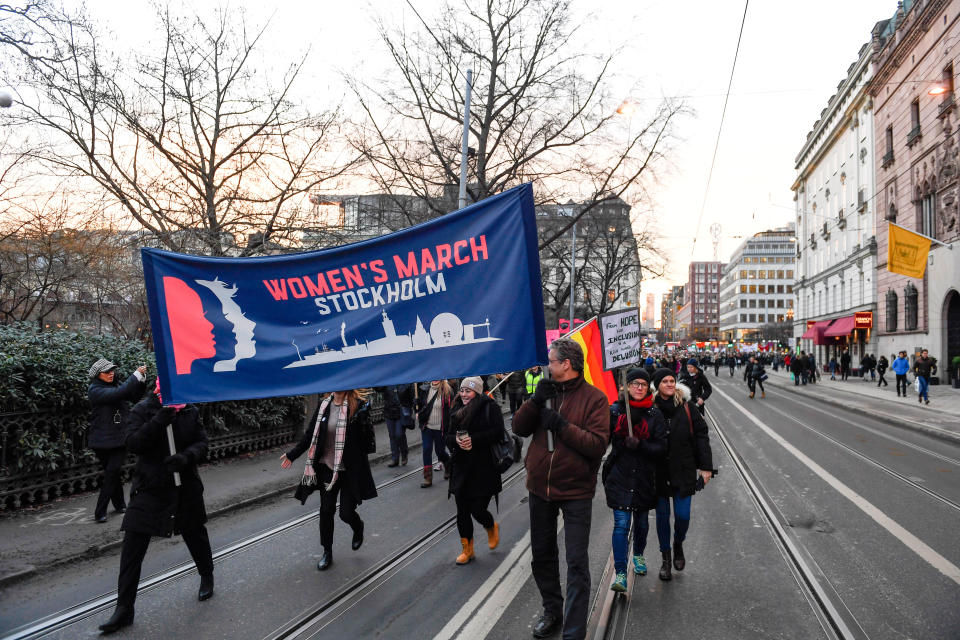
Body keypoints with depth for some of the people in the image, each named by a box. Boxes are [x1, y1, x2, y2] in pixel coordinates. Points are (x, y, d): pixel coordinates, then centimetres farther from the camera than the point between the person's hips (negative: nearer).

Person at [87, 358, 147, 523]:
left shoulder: (116, 384, 9)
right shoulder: (94, 390, -9)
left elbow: (135, 396, 9)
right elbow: (117, 393, -24)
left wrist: (142, 378, -6)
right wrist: (136, 375, -25)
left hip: (119, 438, 4)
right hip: (103, 440, -3)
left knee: (113, 472, -1)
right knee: (112, 473, 4)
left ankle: (100, 511, 9)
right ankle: (120, 504, 18)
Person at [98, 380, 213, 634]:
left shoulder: (190, 411, -1)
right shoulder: (143, 410, -8)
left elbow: (202, 443, -2)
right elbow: (133, 443, -18)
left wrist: (186, 457, -22)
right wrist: (157, 422, -31)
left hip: (185, 487, 2)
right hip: (149, 488, -2)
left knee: (195, 535, 18)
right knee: (132, 546, -4)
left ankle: (207, 577, 45)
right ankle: (124, 609, 7)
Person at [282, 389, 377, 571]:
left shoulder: (358, 405, -12)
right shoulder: (324, 405, 2)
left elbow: (366, 437, -16)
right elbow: (311, 434, 12)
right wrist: (292, 455, 16)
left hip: (350, 469, -4)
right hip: (327, 467, 4)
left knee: (346, 513, 1)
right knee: (326, 510, 7)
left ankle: (358, 529, 38)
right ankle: (327, 552, 26)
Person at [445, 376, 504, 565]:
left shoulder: (490, 408, -7)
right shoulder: (457, 411, 11)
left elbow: (497, 432, -16)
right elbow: (449, 437, 12)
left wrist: (473, 440, -22)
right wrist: (457, 440, -11)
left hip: (483, 469, -5)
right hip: (461, 468, 5)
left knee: (478, 510, -3)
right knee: (462, 512, 8)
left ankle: (491, 528, 33)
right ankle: (467, 550, 24)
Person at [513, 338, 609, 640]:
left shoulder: (594, 398, -10)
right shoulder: (547, 391, 5)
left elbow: (598, 444, -19)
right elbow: (519, 428, -2)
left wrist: (561, 424, -24)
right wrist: (536, 400, -16)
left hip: (575, 491, -5)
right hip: (540, 488, 6)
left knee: (577, 563, 1)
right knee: (542, 555, 18)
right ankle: (552, 611, 38)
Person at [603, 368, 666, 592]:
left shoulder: (655, 414, -1)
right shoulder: (614, 411, -2)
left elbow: (661, 447, -5)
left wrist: (640, 445, -20)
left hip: (644, 477, 2)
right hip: (619, 476, -2)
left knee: (642, 521, 19)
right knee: (621, 524, -10)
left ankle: (638, 555, 46)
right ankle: (620, 574, -6)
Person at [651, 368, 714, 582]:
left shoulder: (686, 406, -2)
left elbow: (701, 435, 2)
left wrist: (706, 467, -1)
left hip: (684, 469, 1)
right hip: (659, 471, 0)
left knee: (683, 515, 1)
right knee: (662, 515, 8)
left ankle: (678, 544, 33)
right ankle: (666, 559, 26)